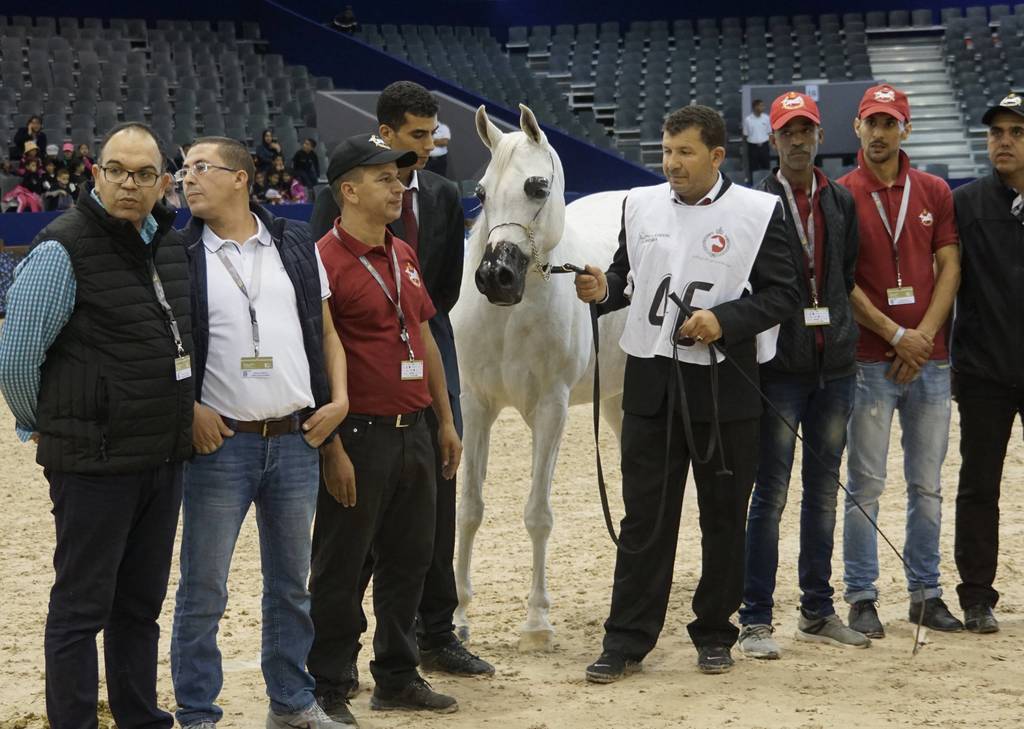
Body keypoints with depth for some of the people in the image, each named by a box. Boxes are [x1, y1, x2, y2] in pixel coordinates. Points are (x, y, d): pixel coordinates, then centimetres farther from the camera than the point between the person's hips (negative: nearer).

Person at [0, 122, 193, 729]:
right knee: (82, 606, 0)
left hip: (163, 459, 7)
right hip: (95, 462, -7)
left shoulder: (171, 245, 9)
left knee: (141, 604, 16)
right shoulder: (63, 250, -14)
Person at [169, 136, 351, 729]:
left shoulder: (297, 246, 9)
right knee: (204, 590, -1)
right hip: (220, 441, -3)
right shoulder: (179, 255, -1)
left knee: (292, 584, 14)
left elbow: (326, 331, 14)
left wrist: (339, 399, 2)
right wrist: (188, 408, -12)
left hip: (297, 439, 3)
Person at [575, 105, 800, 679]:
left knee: (724, 517, 9)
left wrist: (725, 320, -20)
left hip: (724, 387, -2)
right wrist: (603, 290, -6)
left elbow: (784, 293, -7)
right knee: (643, 517, 4)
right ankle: (627, 642, 8)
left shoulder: (758, 212, -5)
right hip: (651, 380, 3)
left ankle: (715, 635, 22)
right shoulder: (641, 204, 7)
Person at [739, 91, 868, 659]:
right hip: (780, 369, -5)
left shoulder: (841, 203, 10)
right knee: (770, 496, -3)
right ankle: (756, 620, 2)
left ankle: (817, 612, 21)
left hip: (834, 365, 5)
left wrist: (839, 333, 8)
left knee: (824, 494, 12)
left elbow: (849, 274, 16)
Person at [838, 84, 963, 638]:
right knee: (865, 485, -2)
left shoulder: (934, 192, 9)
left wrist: (924, 335, -7)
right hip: (871, 359, -3)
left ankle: (925, 593, 16)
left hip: (930, 358, 3)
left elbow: (949, 267, 6)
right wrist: (896, 335, -11)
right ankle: (861, 597, 4)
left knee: (928, 485, 8)